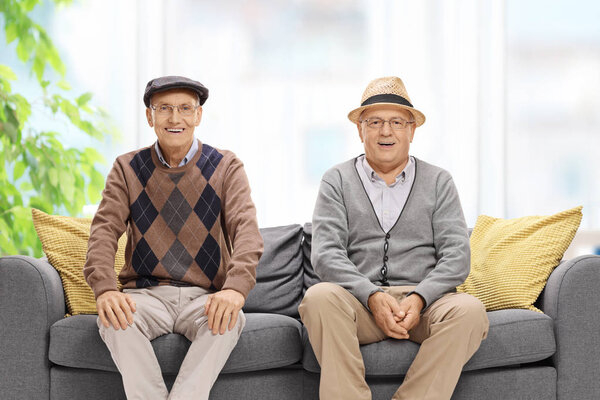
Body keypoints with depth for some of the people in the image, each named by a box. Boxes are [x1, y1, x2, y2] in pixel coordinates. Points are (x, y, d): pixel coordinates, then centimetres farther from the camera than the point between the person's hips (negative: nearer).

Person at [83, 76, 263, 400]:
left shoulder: (226, 167, 6)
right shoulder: (127, 169, 10)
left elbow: (246, 228, -8)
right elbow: (104, 230, -2)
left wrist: (235, 288, -29)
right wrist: (105, 289, -23)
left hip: (205, 297, -1)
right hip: (146, 293, 1)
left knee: (229, 319, -35)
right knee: (114, 317, -33)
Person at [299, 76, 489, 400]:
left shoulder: (438, 182, 14)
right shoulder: (337, 181, 12)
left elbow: (456, 255, 3)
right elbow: (325, 254, -1)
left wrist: (419, 298, -16)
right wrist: (372, 296, -18)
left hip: (424, 301, 1)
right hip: (358, 298, -1)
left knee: (469, 310, -31)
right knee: (319, 297, -33)